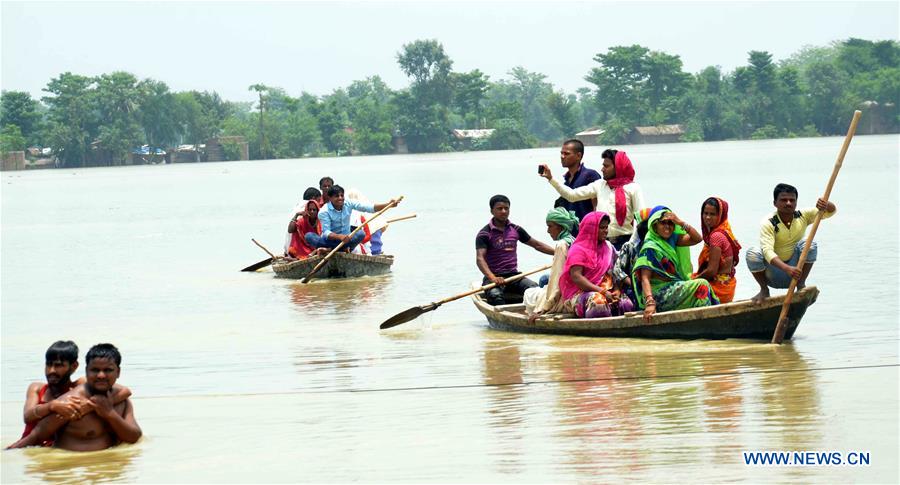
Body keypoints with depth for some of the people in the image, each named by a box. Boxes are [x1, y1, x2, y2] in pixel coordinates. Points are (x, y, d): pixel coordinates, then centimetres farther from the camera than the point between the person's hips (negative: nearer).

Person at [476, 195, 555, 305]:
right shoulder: (484, 234, -3)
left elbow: (537, 245, 23)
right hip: (494, 277, -4)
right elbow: (480, 259, -16)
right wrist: (492, 278, -32)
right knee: (495, 295, -37)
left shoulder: (515, 230, 13)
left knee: (535, 288, -24)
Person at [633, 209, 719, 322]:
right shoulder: (650, 248, -11)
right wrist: (650, 303, -34)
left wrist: (680, 223, -6)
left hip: (674, 287, 8)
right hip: (660, 294, -8)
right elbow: (645, 278, -19)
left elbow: (697, 239, 7)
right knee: (701, 285, -20)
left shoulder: (671, 240, 12)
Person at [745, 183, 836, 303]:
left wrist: (825, 205, -34)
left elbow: (832, 211, -8)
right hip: (773, 274, -2)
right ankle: (764, 290, -6)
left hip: (795, 271, 2)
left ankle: (801, 285, -9)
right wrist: (787, 269, -46)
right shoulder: (768, 223, -16)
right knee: (752, 253, -30)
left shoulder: (803, 216, -3)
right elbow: (767, 251, -30)